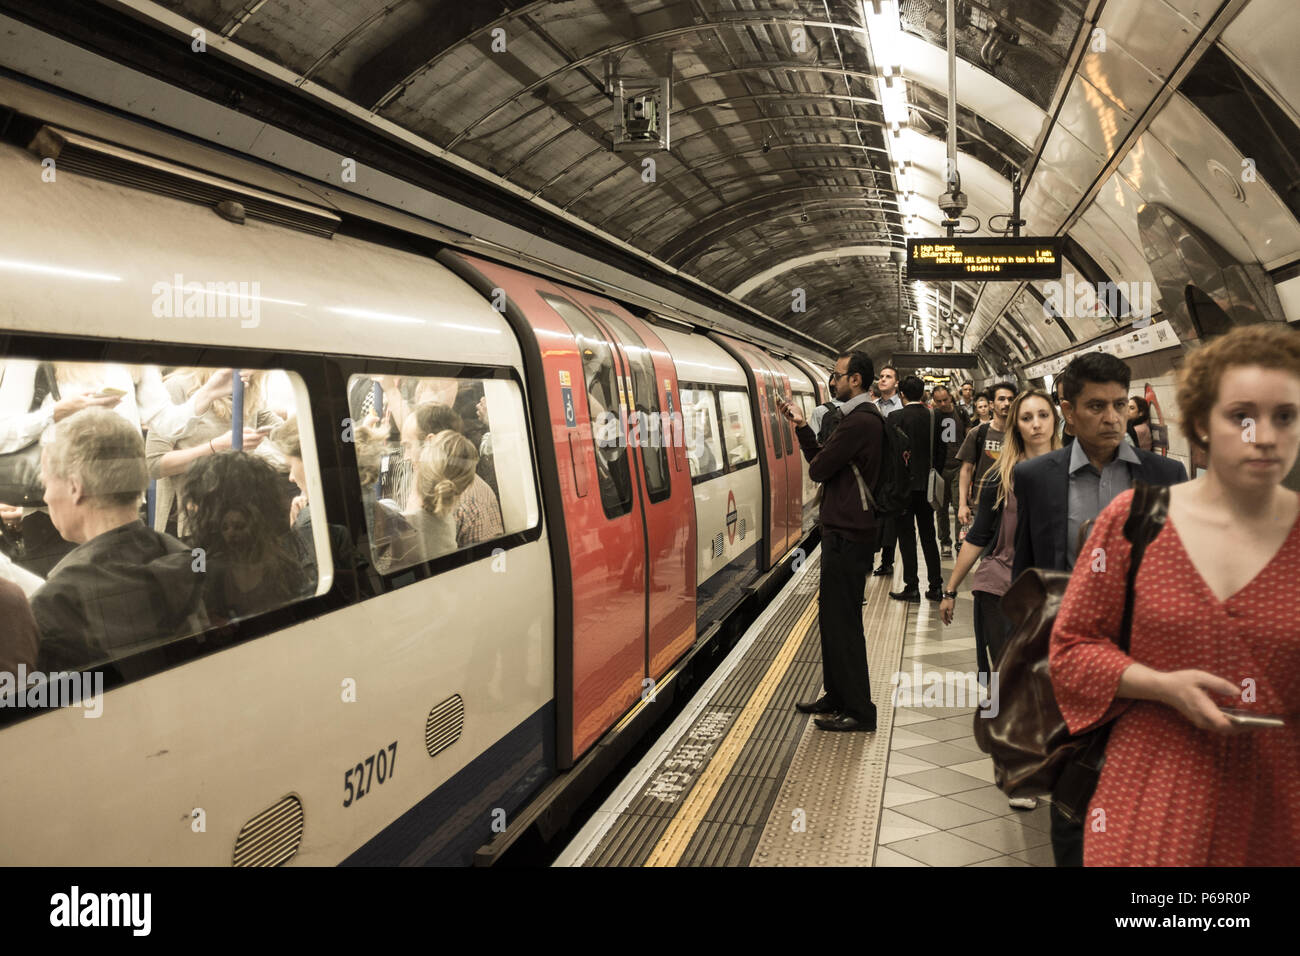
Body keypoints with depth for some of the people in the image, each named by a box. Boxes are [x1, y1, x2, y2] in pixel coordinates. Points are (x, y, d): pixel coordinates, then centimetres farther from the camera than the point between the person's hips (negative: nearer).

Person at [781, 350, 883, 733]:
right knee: (832, 614, 17)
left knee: (842, 620, -4)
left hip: (847, 534, -11)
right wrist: (801, 426, 10)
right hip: (842, 529, 11)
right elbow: (820, 460, 14)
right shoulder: (860, 417, 17)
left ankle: (859, 711, 6)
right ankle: (837, 696, 29)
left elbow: (818, 468, -18)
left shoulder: (860, 422, -20)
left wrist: (818, 459, 3)